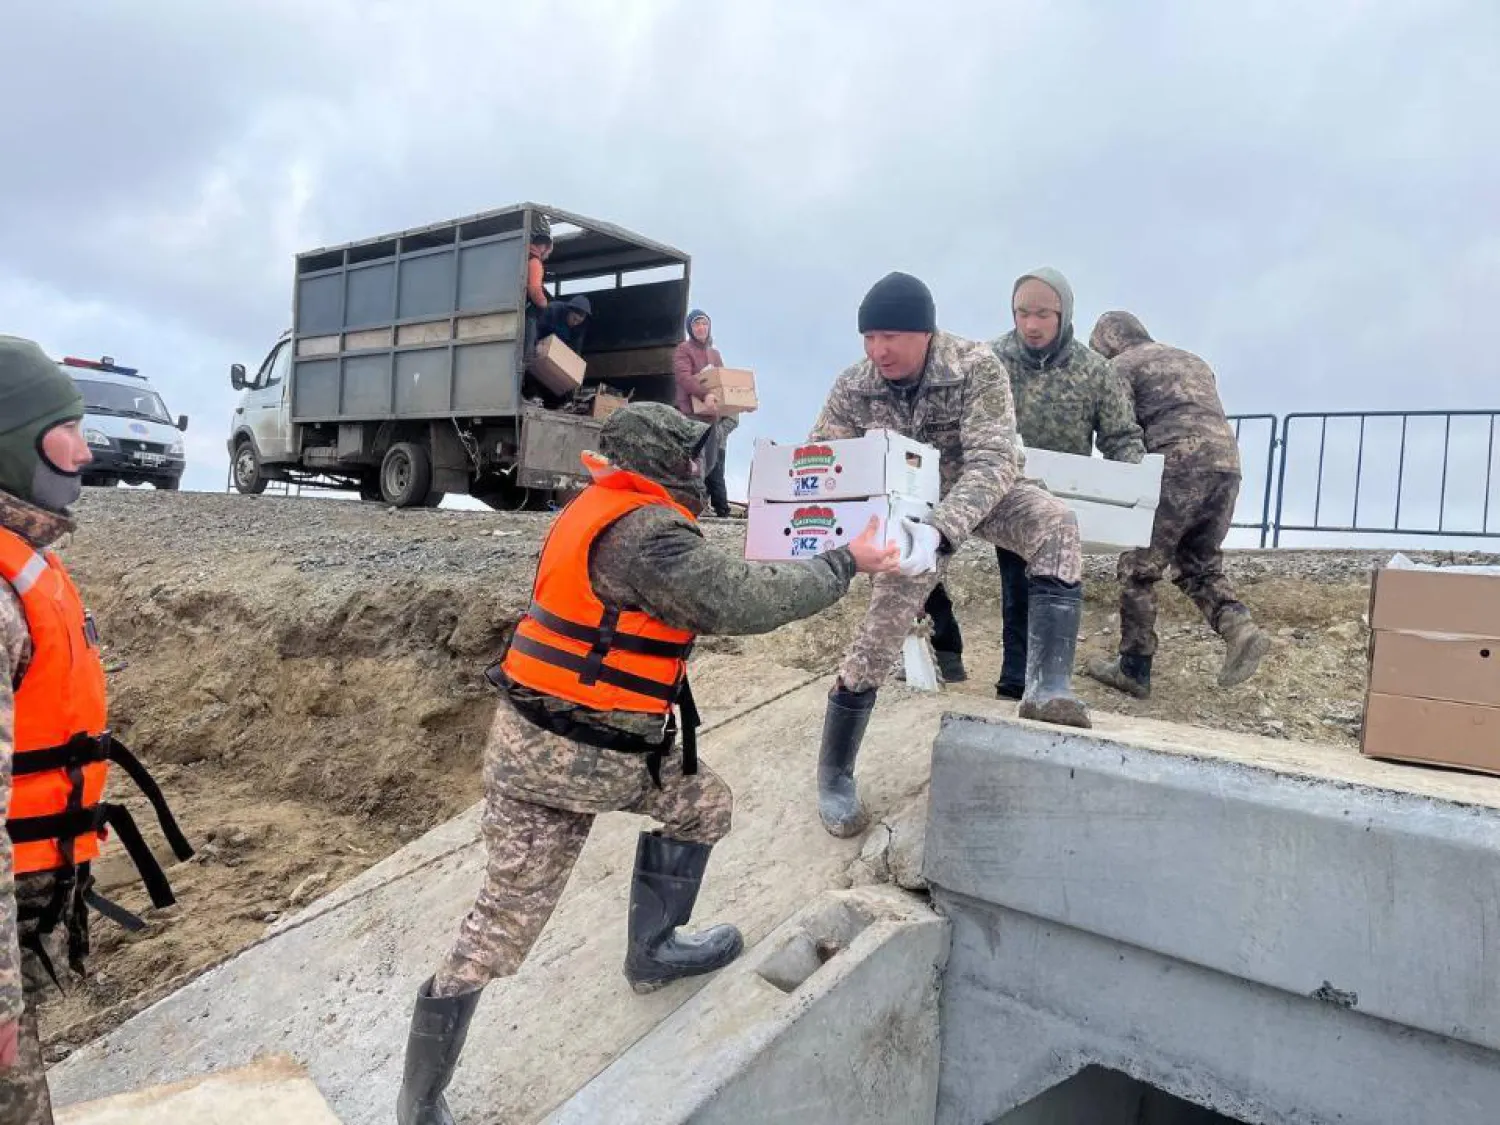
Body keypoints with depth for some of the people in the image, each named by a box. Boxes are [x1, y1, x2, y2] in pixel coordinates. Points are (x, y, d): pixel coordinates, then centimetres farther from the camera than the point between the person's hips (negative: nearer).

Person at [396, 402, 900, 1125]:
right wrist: (845, 564, -8)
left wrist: (802, 572, 15)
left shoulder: (607, 513, 8)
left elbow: (702, 594, 17)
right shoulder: (645, 532, -23)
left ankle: (652, 951, 34)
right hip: (554, 756, -9)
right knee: (502, 928, 6)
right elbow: (742, 602, -21)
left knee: (703, 805, 16)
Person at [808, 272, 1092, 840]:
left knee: (1054, 523, -33)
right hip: (912, 513, 1)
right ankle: (834, 777, 14)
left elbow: (993, 460, -35)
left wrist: (940, 531, -52)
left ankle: (1048, 687, -34)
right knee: (876, 640, -2)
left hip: (982, 496, -1)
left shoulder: (976, 366, -27)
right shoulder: (852, 389, -18)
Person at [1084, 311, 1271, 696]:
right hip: (1227, 462, 7)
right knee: (1200, 564, 18)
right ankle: (1239, 627, -6)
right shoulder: (1193, 361, 32)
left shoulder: (1123, 365, 9)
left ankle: (1133, 668, 3)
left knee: (1139, 567, 2)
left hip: (1178, 464, -7)